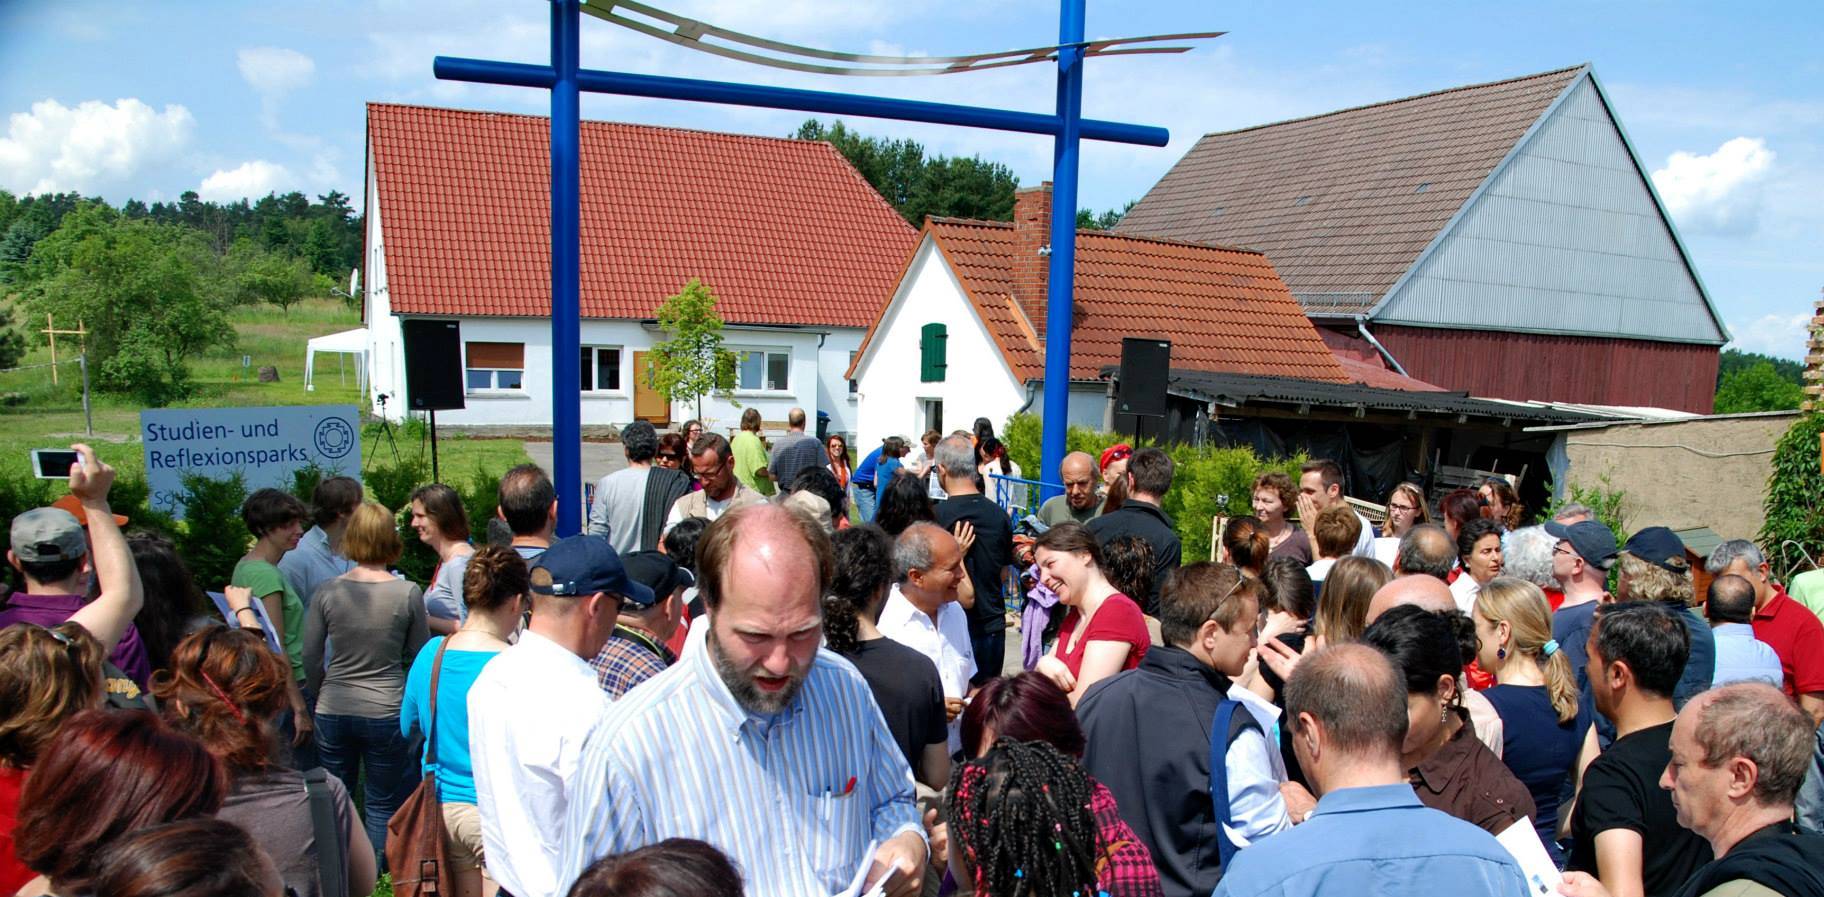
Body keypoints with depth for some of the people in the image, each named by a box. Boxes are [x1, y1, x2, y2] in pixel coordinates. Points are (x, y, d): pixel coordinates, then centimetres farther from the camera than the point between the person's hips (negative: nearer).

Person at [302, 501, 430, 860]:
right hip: (386, 710, -2)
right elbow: (420, 655, -1)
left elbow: (311, 659, 3)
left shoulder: (327, 592, -5)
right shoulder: (408, 593, -11)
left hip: (333, 710, 2)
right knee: (383, 804, 11)